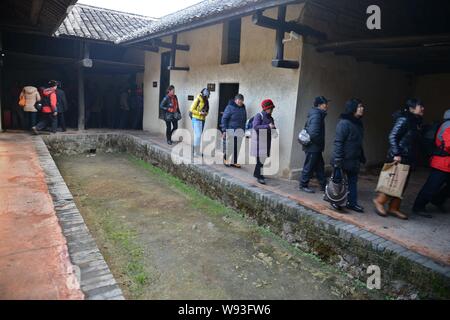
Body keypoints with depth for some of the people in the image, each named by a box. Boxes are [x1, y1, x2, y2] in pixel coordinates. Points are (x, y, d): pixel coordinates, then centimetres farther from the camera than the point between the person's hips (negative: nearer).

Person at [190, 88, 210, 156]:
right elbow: (192, 110, -14)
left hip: (202, 120, 8)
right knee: (197, 135, -11)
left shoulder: (206, 101, 10)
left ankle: (197, 151, 22)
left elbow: (207, 110, 21)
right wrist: (200, 113, -19)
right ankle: (195, 152, -6)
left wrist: (205, 113, -1)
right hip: (196, 119, -8)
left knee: (199, 135, 13)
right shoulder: (198, 100, -13)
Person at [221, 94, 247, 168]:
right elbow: (224, 119, -7)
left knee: (237, 148, 5)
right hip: (230, 130, -5)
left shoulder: (243, 108, 13)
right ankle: (225, 159, 20)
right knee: (229, 147, -2)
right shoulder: (230, 107, -5)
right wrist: (224, 130, -13)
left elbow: (244, 120, 22)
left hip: (239, 131, 5)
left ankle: (234, 162, 14)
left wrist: (243, 130, 16)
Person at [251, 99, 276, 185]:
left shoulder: (271, 118, 15)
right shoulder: (259, 116, -7)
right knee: (260, 158, -7)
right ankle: (259, 177, 0)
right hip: (259, 141, -7)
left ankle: (256, 173, 28)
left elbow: (272, 129, 21)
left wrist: (274, 128, -3)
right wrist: (268, 126, -27)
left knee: (263, 158, 12)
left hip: (267, 142, 7)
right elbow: (256, 126, -21)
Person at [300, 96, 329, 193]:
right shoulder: (316, 115, -20)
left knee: (320, 166, 15)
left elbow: (309, 130, 20)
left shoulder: (317, 114, 12)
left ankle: (323, 185, 24)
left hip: (315, 148, 10)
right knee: (309, 167, 2)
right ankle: (303, 185, 14)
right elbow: (314, 133, -30)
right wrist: (320, 143, -13)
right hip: (313, 147, -10)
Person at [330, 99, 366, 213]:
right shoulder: (344, 123, -15)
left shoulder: (359, 123, 10)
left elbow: (358, 142, 16)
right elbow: (338, 142, -19)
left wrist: (362, 157, 14)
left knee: (353, 181, 12)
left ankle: (352, 202, 22)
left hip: (354, 159, 8)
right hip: (343, 159, -8)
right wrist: (338, 159, -23)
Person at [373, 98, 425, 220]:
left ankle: (393, 208, 18)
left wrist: (414, 159, 12)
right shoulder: (404, 120, -12)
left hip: (409, 159, 9)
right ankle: (379, 201, 11)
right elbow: (392, 137, -17)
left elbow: (416, 141, 16)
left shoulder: (417, 122, 14)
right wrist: (396, 154, -22)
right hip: (399, 157, -9)